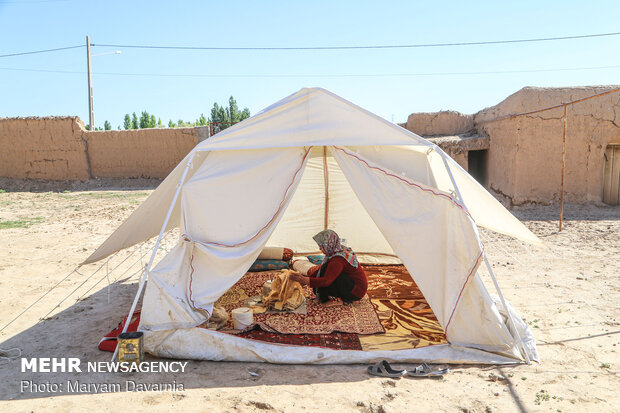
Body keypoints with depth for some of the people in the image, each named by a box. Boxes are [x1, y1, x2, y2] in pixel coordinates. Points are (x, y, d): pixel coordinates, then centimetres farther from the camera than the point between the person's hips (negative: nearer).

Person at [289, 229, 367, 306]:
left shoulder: (338, 260, -26)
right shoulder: (341, 250, 3)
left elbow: (326, 281, -32)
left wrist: (304, 280, -33)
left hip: (356, 291, -10)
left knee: (326, 270, -21)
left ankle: (336, 299, -11)